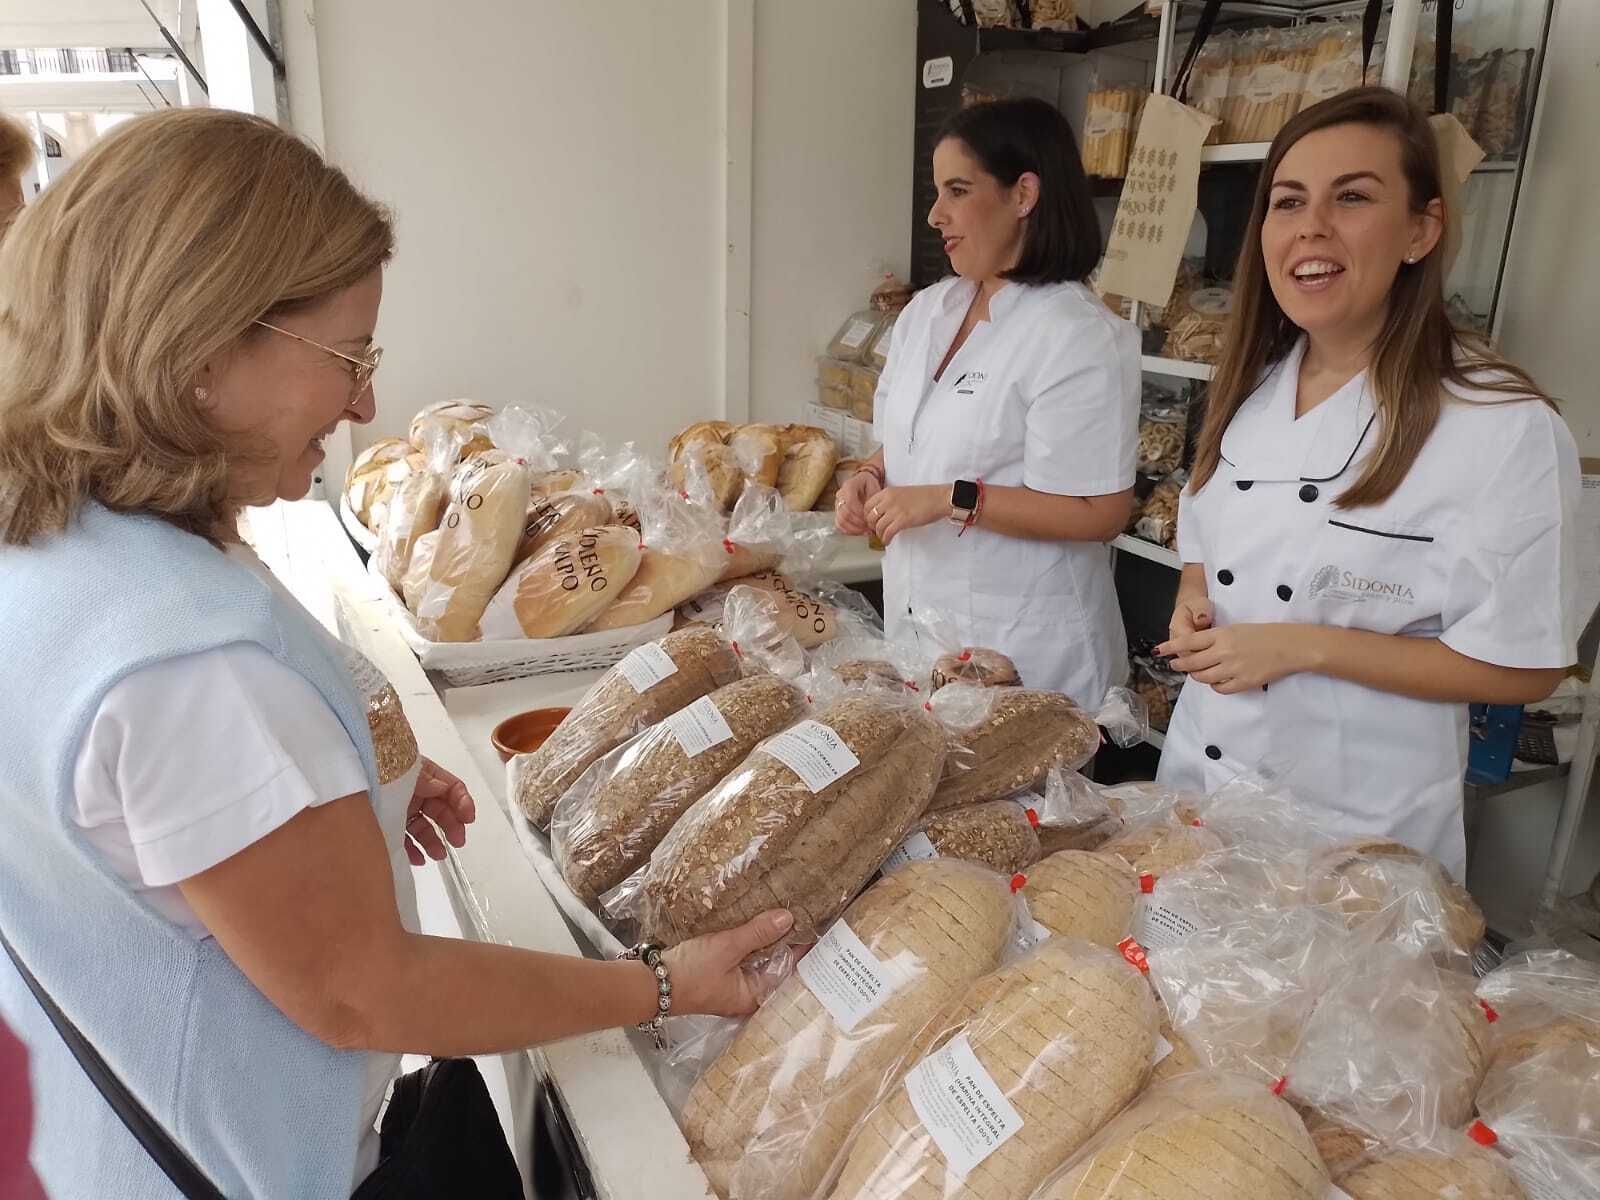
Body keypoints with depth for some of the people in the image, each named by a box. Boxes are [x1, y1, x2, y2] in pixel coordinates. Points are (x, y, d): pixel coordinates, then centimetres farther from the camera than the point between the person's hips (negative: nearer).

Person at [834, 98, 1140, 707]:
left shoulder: (1079, 338, -17)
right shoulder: (927, 311, 7)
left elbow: (1100, 514, -20)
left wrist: (951, 500, -22)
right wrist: (872, 479, -3)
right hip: (916, 624, 7)